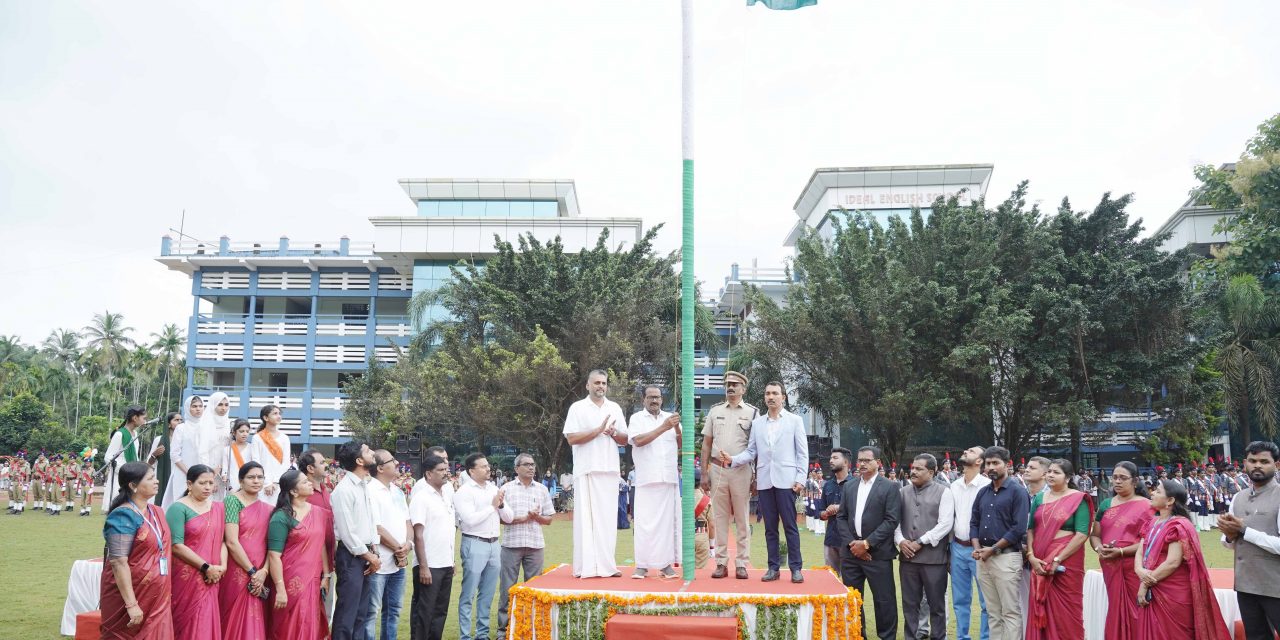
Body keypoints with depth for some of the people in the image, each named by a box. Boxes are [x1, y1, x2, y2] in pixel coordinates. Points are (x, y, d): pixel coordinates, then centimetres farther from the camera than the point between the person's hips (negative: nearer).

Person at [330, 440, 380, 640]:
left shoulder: (365, 485, 10)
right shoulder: (344, 490, -16)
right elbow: (347, 532, -17)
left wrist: (373, 553, 5)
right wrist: (369, 555, -9)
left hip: (366, 554, 8)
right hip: (352, 555, -8)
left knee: (361, 612, 15)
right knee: (347, 613, -3)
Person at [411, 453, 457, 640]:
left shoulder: (446, 498, 11)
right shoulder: (421, 498, -12)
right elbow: (418, 535, -16)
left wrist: (451, 560, 15)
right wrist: (423, 566, -19)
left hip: (445, 565, 8)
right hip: (429, 566, -8)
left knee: (440, 611, 14)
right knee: (423, 612, 1)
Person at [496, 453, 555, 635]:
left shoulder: (542, 489, 10)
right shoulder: (507, 488, 3)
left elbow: (548, 519, 11)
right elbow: (499, 517, -3)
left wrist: (537, 517, -9)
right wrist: (523, 519, -13)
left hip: (535, 545, 2)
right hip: (511, 544, -2)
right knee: (508, 587, 1)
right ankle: (503, 628, 9)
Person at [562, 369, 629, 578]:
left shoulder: (615, 408, 14)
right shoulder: (577, 408, 2)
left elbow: (625, 440, 15)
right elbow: (571, 438, -7)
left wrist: (614, 433, -6)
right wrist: (598, 430, -13)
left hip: (610, 470, 4)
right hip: (587, 470, -4)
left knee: (608, 517, 4)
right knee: (587, 517, -5)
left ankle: (606, 564, 9)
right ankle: (587, 566, -2)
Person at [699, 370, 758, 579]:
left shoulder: (752, 413, 3)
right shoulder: (715, 411, 10)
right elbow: (706, 443, 11)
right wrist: (704, 473, 5)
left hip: (741, 470, -2)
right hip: (717, 470, 2)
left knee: (742, 519, 2)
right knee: (719, 518, 5)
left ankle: (741, 564, 8)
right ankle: (721, 563, 10)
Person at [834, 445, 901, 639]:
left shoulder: (890, 487, -4)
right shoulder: (849, 486, 11)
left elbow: (892, 520, -10)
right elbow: (841, 517, 10)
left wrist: (867, 543, -14)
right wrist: (851, 542, -5)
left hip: (877, 553, -5)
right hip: (851, 552, 5)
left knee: (883, 599, 1)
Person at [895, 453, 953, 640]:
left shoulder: (943, 492, -2)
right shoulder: (903, 492, 10)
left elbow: (945, 523, -9)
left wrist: (921, 542, -13)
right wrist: (900, 540, -8)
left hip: (934, 557, -3)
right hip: (907, 557, 4)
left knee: (936, 603, 5)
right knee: (910, 603, 9)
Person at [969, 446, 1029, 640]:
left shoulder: (1017, 492, -6)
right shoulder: (983, 492, 13)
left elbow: (1019, 528, -13)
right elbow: (974, 522, 15)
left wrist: (993, 549, -13)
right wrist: (977, 548, -2)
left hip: (1006, 557, -6)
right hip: (983, 558, 6)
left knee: (1010, 612, -2)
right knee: (993, 612, 12)